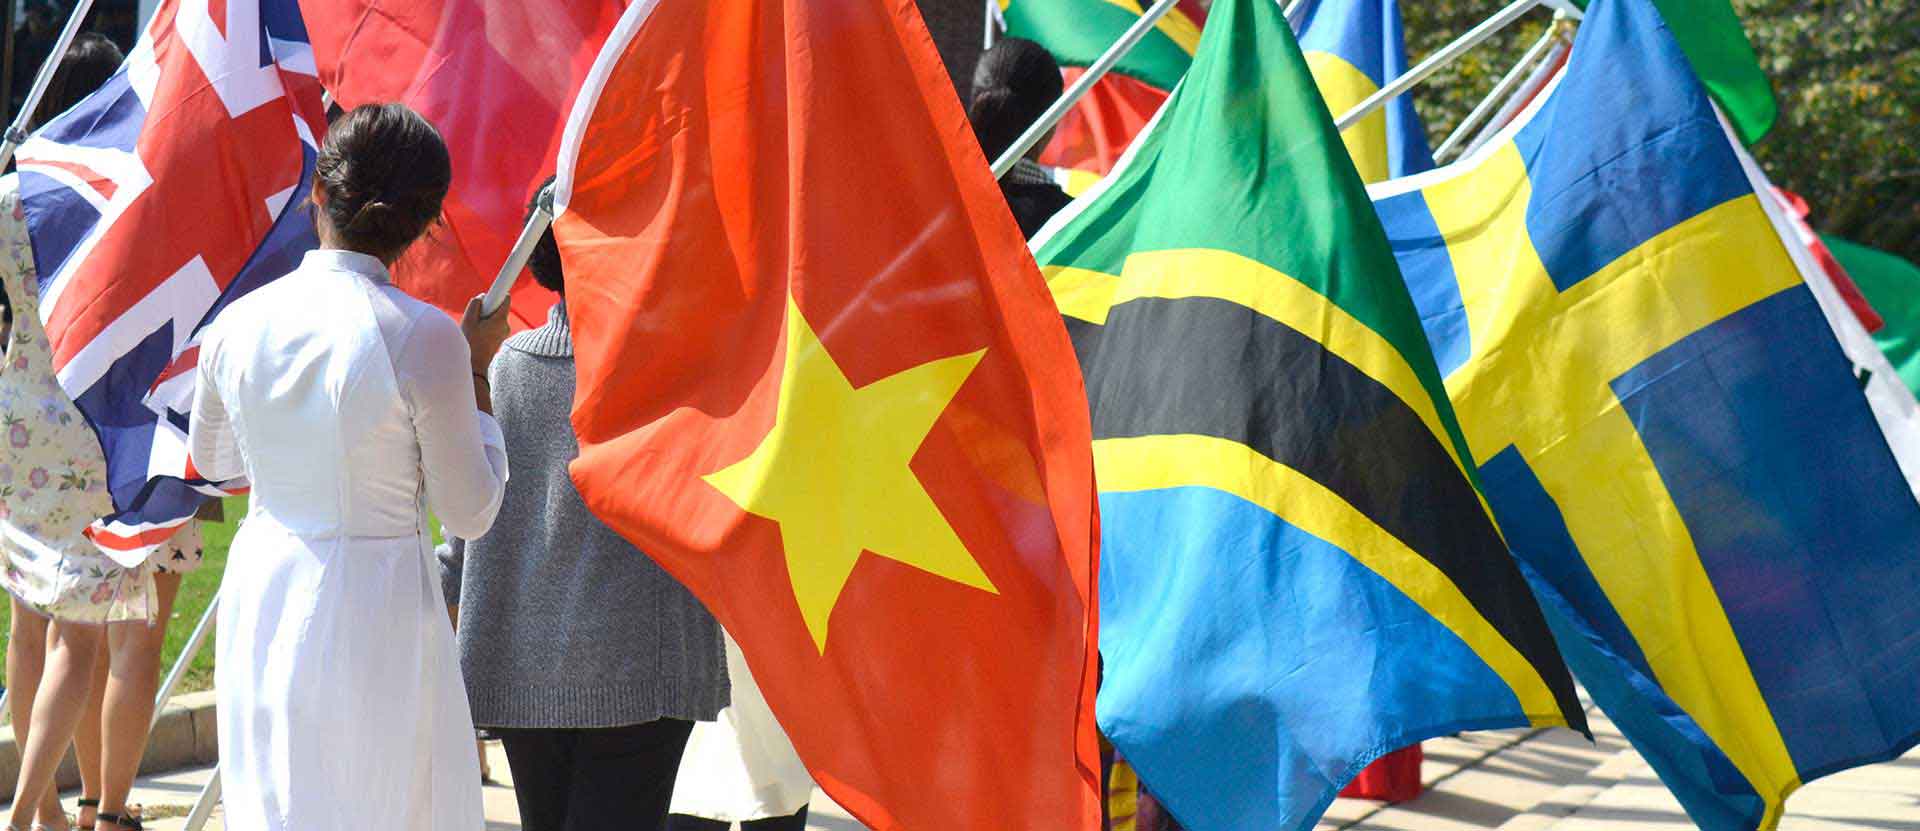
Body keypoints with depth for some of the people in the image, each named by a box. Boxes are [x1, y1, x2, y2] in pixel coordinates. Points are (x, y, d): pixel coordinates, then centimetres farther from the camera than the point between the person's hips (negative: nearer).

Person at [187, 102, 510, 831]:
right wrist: (478, 367, 0)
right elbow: (471, 514, -8)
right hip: (375, 610, -5)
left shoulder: (239, 322, -2)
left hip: (259, 599, 5)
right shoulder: (422, 338, -16)